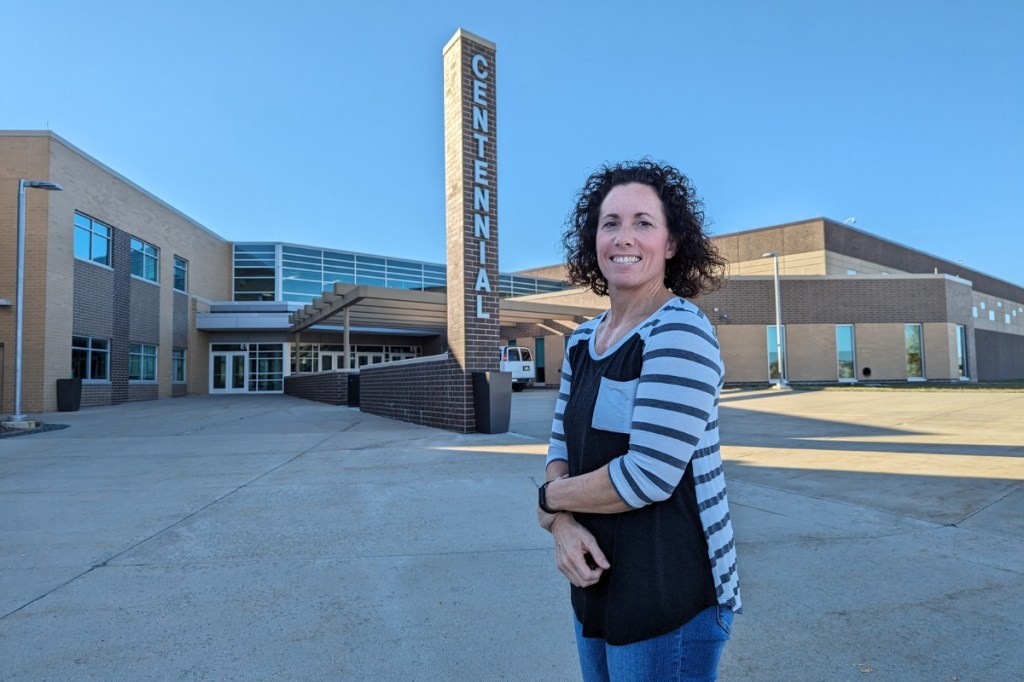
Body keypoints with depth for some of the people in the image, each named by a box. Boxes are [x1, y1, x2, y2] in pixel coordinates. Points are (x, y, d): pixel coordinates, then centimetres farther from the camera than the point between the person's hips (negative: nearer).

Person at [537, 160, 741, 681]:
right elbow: (561, 447, 7)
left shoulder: (679, 333, -19)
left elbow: (647, 476, -26)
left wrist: (548, 500, -10)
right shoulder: (582, 341, 5)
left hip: (671, 600, -7)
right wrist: (563, 526, -12)